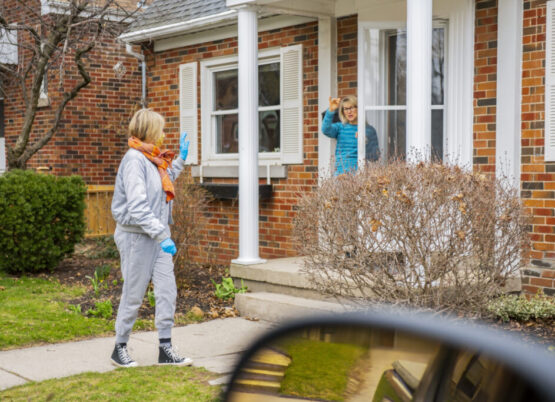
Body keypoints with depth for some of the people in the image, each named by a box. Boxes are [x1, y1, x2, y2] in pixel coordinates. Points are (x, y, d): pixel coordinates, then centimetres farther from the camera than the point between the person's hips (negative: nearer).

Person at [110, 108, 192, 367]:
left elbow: (167, 181, 32)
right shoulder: (134, 160, -17)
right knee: (134, 295, 3)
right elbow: (137, 207, -24)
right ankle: (120, 348, 19)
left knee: (167, 290, 5)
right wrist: (162, 236, -27)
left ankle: (165, 349, 13)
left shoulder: (152, 159, 11)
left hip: (158, 235, 9)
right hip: (137, 236, -8)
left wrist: (181, 158, 25)